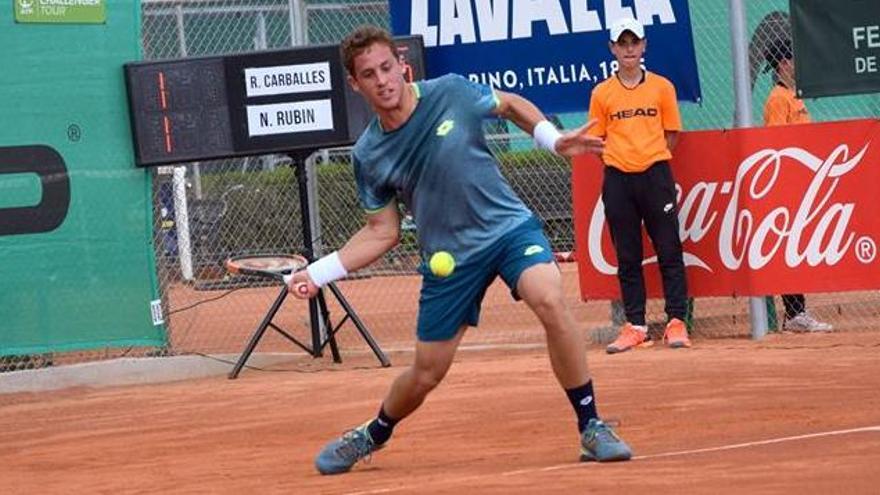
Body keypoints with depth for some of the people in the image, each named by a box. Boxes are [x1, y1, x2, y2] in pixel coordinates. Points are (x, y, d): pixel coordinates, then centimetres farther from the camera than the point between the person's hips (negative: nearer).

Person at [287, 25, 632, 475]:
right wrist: (318, 273, -4)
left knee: (550, 302, -31)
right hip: (448, 260, 2)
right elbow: (382, 232, 5)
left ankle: (591, 428, -19)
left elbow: (512, 105, 10)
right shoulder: (368, 156, -5)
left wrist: (553, 140, -7)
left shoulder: (451, 93, -9)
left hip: (509, 227, -2)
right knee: (425, 374, 8)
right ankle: (373, 435, 42)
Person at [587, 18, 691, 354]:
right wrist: (619, 163, 1)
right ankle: (635, 327, 9)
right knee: (627, 257, 5)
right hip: (618, 180, 1)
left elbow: (670, 135, 9)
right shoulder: (602, 93, 6)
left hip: (656, 175, -1)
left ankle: (676, 323, 2)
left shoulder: (662, 87, 5)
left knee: (669, 251, -1)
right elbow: (597, 140, 9)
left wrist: (653, 162, 4)